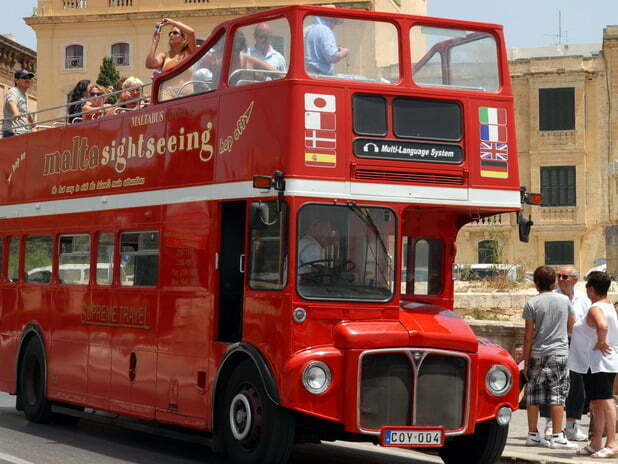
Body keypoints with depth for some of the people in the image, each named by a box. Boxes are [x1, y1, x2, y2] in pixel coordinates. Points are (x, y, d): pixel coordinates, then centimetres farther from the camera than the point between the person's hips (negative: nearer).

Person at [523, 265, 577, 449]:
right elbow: (572, 327, 12)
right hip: (559, 353, 0)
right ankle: (557, 437, -4)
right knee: (557, 395, 0)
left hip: (537, 354, 0)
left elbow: (528, 335, -4)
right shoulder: (565, 300, 2)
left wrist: (526, 361, 2)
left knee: (533, 394, 8)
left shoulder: (532, 304, -4)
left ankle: (533, 435, 11)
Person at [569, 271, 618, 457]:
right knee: (597, 403, 15)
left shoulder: (595, 309, -17)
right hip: (598, 364, 11)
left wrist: (600, 343, -23)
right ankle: (596, 444, 21)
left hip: (598, 363, -11)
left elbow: (602, 326, -36)